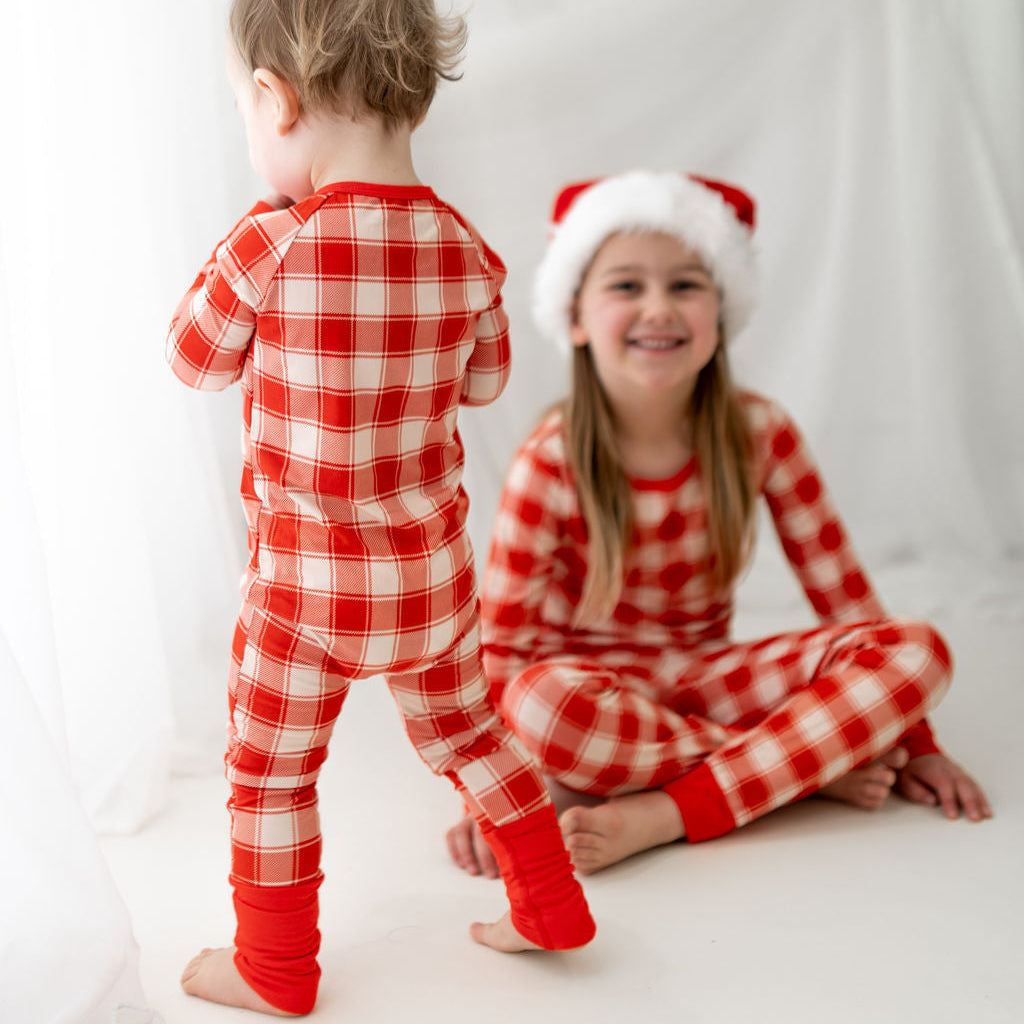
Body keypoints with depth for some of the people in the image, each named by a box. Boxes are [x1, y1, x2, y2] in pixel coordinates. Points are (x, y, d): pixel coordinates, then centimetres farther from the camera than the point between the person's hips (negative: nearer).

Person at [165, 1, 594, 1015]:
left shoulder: (269, 246, -21)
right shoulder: (464, 249, -7)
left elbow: (195, 358, -4)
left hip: (304, 580, -4)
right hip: (430, 571, 5)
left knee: (269, 771, 15)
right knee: (468, 735, 24)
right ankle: (549, 908, 36)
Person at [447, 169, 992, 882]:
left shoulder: (760, 434, -7)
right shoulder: (552, 463, -15)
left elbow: (843, 589, -2)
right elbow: (501, 640, -12)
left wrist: (911, 741, -2)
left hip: (708, 678, 3)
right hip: (595, 690, -3)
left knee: (920, 651, -19)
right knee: (540, 701, -40)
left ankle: (657, 816, -28)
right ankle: (820, 768, -20)